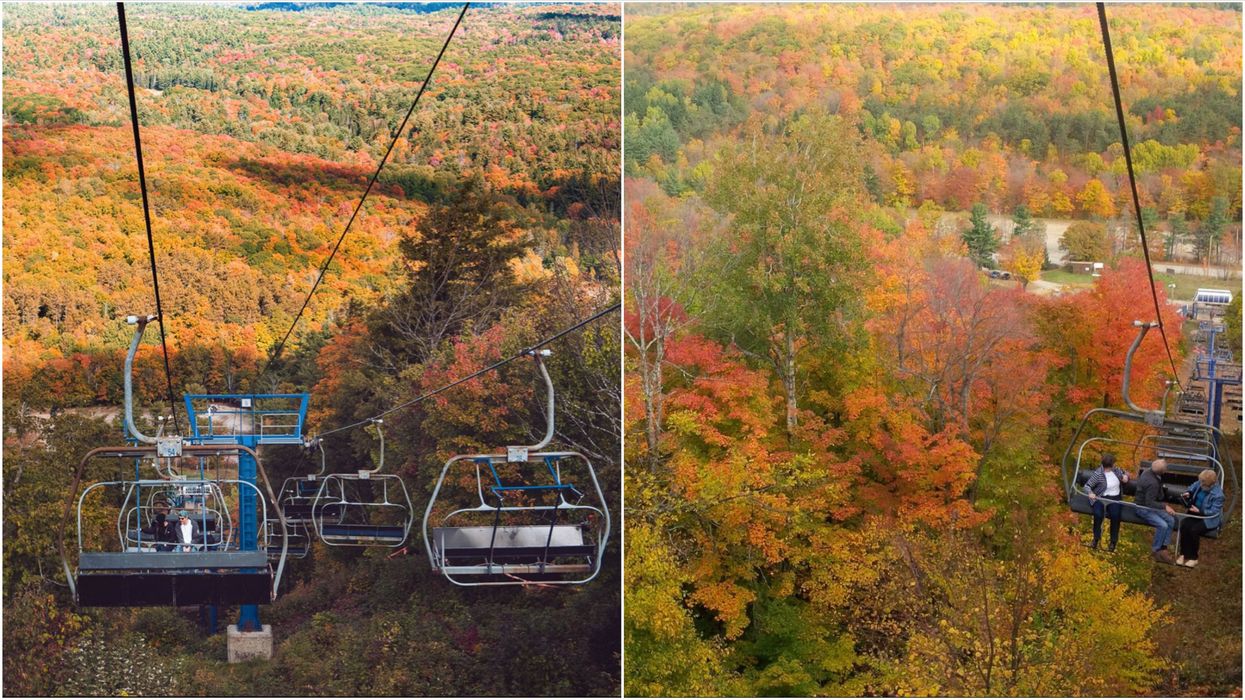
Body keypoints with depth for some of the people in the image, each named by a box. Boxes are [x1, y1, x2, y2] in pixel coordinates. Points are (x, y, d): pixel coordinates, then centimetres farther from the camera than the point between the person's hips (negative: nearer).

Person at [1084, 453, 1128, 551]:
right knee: (1098, 514, -33)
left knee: (1115, 515, -28)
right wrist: (1090, 493, -32)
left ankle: (1113, 541, -12)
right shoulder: (1098, 474, -10)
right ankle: (1096, 539, -12)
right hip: (1100, 498, -3)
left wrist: (1125, 476, 2)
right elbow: (1087, 485, -10)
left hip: (1115, 498, 3)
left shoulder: (1116, 470, 7)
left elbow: (1124, 473, 26)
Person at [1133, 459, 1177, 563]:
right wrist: (1164, 506, -27)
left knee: (1171, 520, -3)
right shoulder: (1152, 483, -31)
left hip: (1149, 505, 10)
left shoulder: (1147, 471, -4)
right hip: (1142, 508, -10)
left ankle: (1163, 549, -3)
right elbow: (1149, 503, -28)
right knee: (1163, 525, -25)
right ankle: (1155, 550, -6)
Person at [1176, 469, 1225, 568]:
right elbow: (1194, 486, 19)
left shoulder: (1218, 495, -24)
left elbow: (1214, 512, -23)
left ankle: (1193, 558, -11)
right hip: (1195, 513, 6)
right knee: (1184, 525, -23)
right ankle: (1183, 554, -13)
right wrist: (1188, 493, 0)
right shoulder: (1200, 484, -5)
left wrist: (1199, 511, -28)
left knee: (1194, 530, -31)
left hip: (1209, 519, -6)